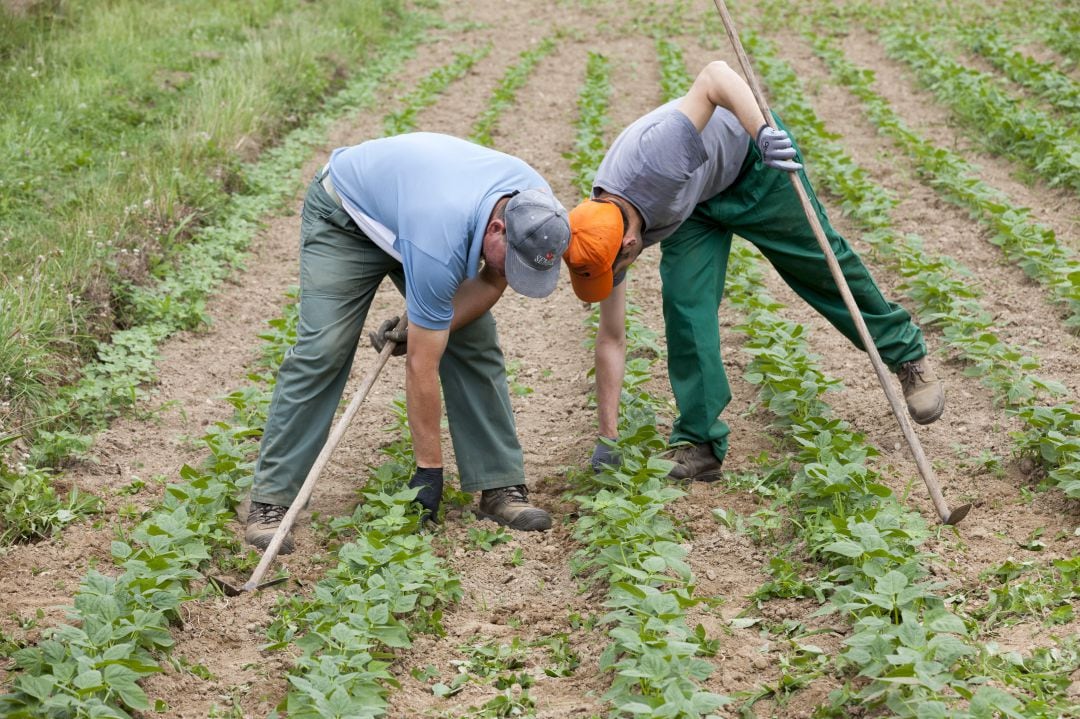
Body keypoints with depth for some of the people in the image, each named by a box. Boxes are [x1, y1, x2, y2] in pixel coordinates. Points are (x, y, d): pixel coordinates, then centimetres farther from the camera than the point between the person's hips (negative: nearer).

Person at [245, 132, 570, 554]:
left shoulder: (534, 206, -25)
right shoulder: (441, 243, -43)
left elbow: (492, 282, -6)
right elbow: (422, 367, -34)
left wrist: (424, 328, -18)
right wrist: (428, 469, -26)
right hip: (346, 216, -6)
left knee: (476, 345, -5)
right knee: (322, 352, -16)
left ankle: (500, 486, 1)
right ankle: (270, 500, -11)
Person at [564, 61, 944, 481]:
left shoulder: (652, 161, -44)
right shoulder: (601, 232, -21)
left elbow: (714, 75, -45)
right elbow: (611, 339, -12)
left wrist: (763, 133, -57)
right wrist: (607, 438, -11)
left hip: (750, 157, -4)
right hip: (695, 201, 4)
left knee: (820, 260, 7)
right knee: (685, 306, -13)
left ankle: (907, 355, 29)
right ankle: (698, 445, -6)